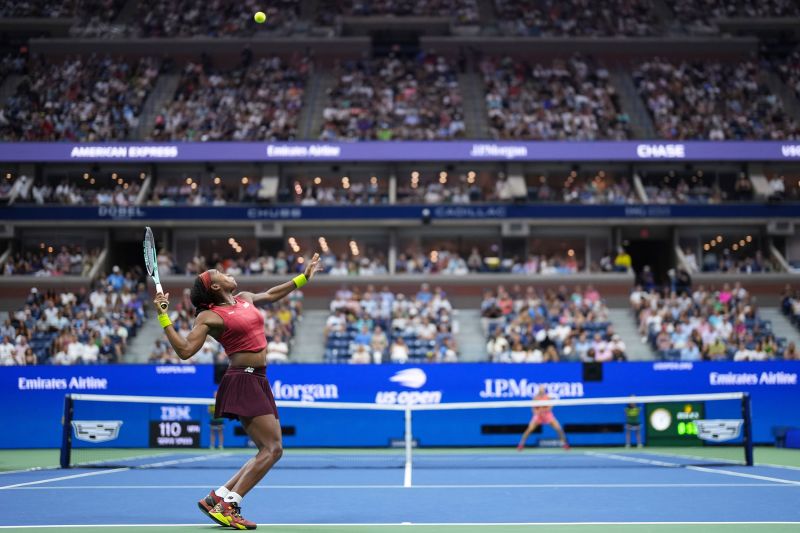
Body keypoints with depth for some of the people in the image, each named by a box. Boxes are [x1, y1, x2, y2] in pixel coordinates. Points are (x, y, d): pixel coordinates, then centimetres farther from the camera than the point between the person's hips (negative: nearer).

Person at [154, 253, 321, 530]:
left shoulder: (245, 299, 16)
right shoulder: (209, 317, -6)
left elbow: (272, 294, 35)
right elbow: (185, 350, -13)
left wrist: (304, 276, 38)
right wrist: (163, 316, -17)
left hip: (259, 383, 9)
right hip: (242, 382, -9)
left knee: (269, 451, 7)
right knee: (272, 449, -16)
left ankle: (217, 498, 10)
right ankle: (228, 506, -13)